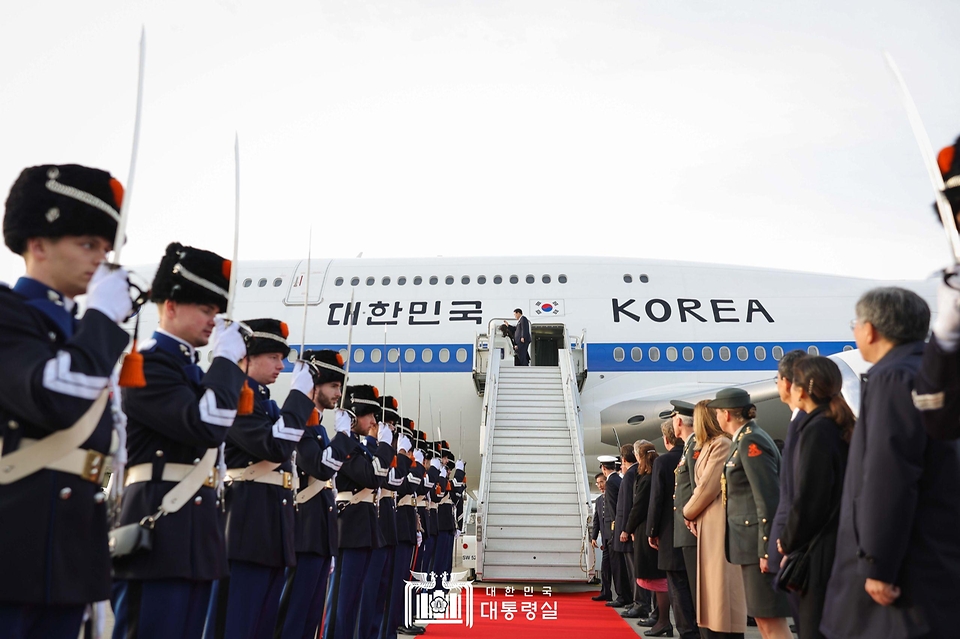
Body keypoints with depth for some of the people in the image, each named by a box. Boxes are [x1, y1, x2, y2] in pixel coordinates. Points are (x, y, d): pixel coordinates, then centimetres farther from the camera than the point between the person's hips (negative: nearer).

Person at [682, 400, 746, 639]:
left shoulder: (722, 444, -12)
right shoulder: (709, 446, 18)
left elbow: (708, 486, -15)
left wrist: (688, 513, -1)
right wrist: (693, 515, 1)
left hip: (720, 525, -10)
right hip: (707, 526, 10)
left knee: (723, 587, -6)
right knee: (711, 587, 11)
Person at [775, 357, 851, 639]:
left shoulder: (816, 430, -17)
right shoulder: (842, 427, 8)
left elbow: (808, 500, -19)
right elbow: (836, 491, 12)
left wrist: (788, 542, -3)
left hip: (823, 552, -9)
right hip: (845, 547, 9)